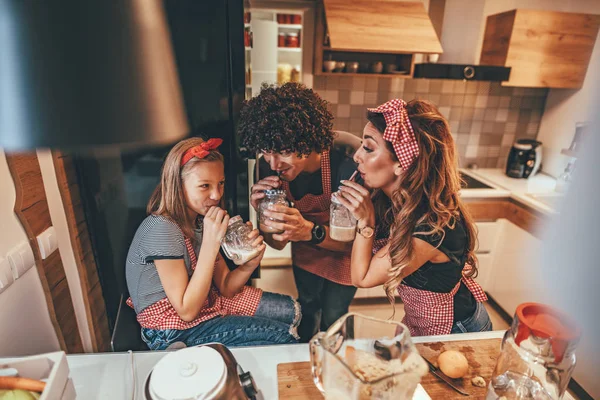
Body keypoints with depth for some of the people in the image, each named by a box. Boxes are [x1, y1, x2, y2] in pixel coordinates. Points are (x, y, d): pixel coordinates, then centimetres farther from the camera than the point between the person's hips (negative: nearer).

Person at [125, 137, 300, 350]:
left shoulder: (200, 219, -3)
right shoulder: (162, 229, -27)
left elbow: (225, 288, -3)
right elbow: (187, 311, -25)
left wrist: (249, 265, -25)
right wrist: (211, 242, -32)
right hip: (174, 331, -7)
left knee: (291, 311, 5)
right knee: (281, 336, -11)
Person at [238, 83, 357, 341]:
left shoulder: (344, 169, -40)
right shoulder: (268, 168, -26)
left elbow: (354, 241, -28)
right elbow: (277, 244, -16)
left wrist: (310, 231, -47)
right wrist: (264, 214, -38)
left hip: (342, 256, -3)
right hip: (305, 254, 4)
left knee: (332, 322, 15)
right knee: (307, 310, 27)